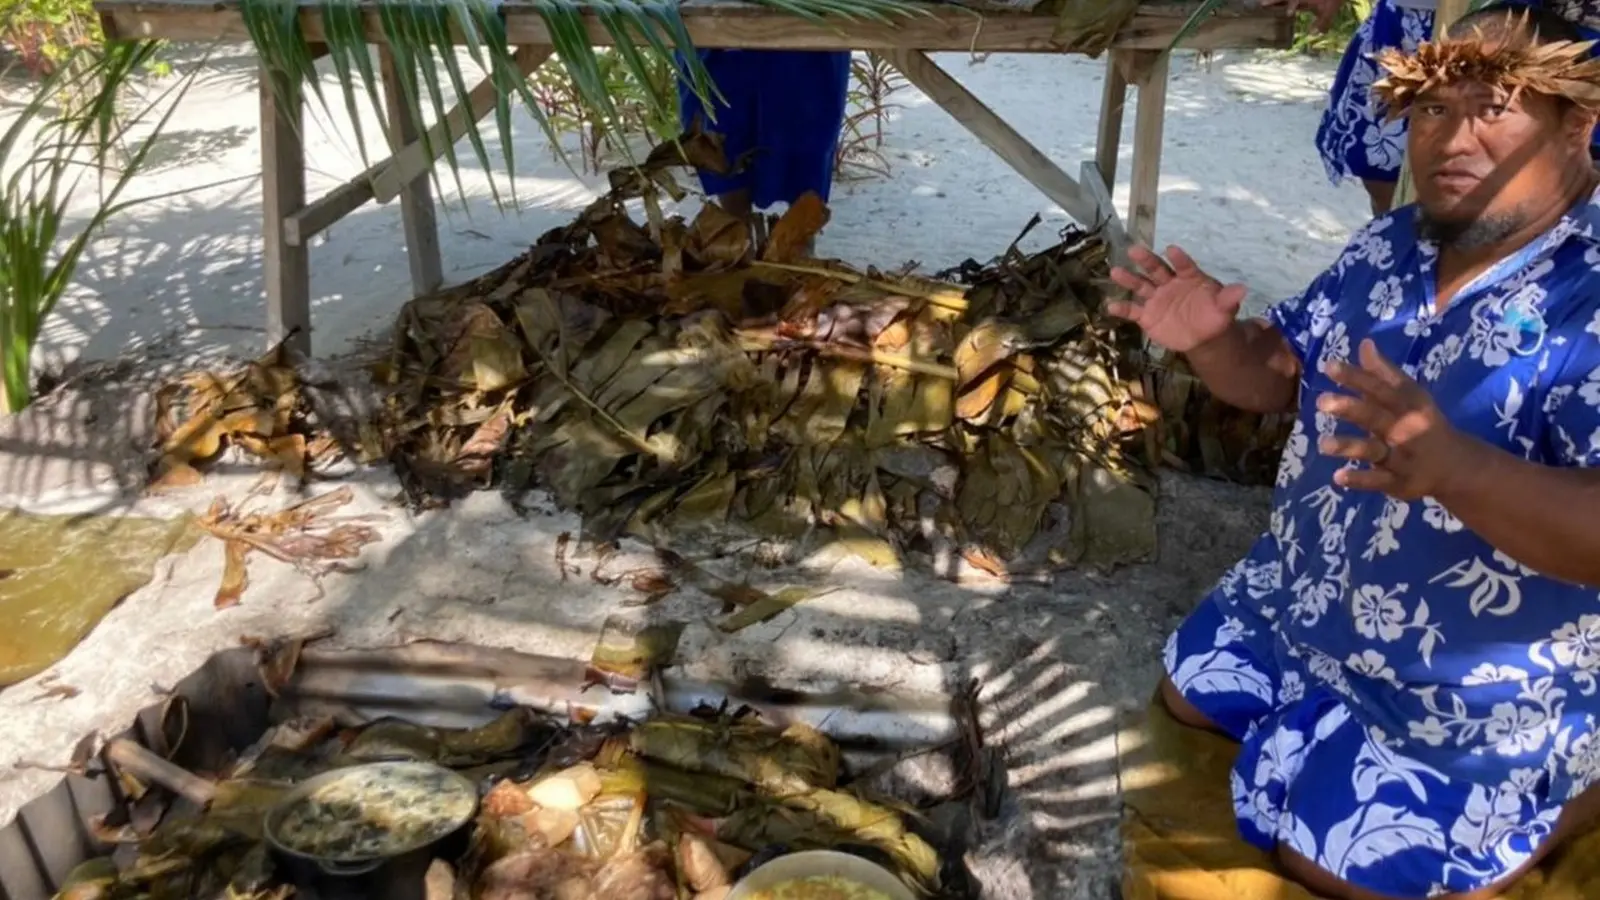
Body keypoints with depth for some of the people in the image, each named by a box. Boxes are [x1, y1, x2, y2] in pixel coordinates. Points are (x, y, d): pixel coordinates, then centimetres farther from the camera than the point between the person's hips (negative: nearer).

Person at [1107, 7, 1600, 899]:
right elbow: (1278, 374, 5)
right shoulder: (1390, 247, -3)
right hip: (1307, 601, 7)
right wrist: (1213, 340, -18)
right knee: (1194, 695, 19)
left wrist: (1448, 465, -53)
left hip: (1478, 685, -7)